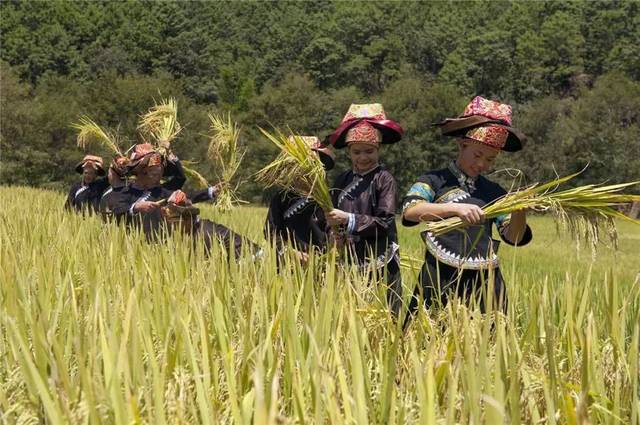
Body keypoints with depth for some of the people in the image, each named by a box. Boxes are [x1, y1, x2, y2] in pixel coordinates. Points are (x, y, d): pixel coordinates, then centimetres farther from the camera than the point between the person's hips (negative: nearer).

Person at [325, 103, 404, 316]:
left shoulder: (384, 179, -5)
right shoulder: (343, 180, 10)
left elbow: (384, 222, -11)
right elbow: (333, 215, 12)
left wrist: (349, 219, -16)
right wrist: (334, 230, -10)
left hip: (379, 260, -4)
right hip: (349, 260, 4)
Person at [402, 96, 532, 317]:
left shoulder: (493, 192, 13)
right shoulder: (435, 181, 2)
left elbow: (514, 238, 8)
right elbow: (410, 211, -16)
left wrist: (519, 211, -12)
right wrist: (455, 208, -28)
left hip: (485, 283, 4)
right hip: (441, 281, -3)